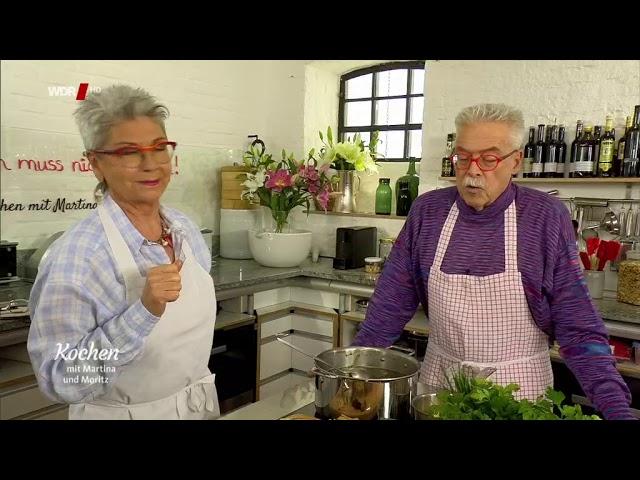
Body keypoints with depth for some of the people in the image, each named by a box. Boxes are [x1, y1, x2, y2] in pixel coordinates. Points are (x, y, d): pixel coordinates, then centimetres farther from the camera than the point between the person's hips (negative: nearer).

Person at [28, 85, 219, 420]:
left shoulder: (186, 229, -5)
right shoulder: (76, 256, -24)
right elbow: (60, 381, -24)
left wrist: (199, 393, 15)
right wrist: (144, 311, -34)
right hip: (127, 413, -5)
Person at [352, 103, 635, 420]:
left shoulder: (548, 218, -13)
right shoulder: (426, 211, -7)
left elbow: (578, 326, -11)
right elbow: (392, 304, -2)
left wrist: (617, 408, -19)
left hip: (518, 386, -1)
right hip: (438, 380, 2)